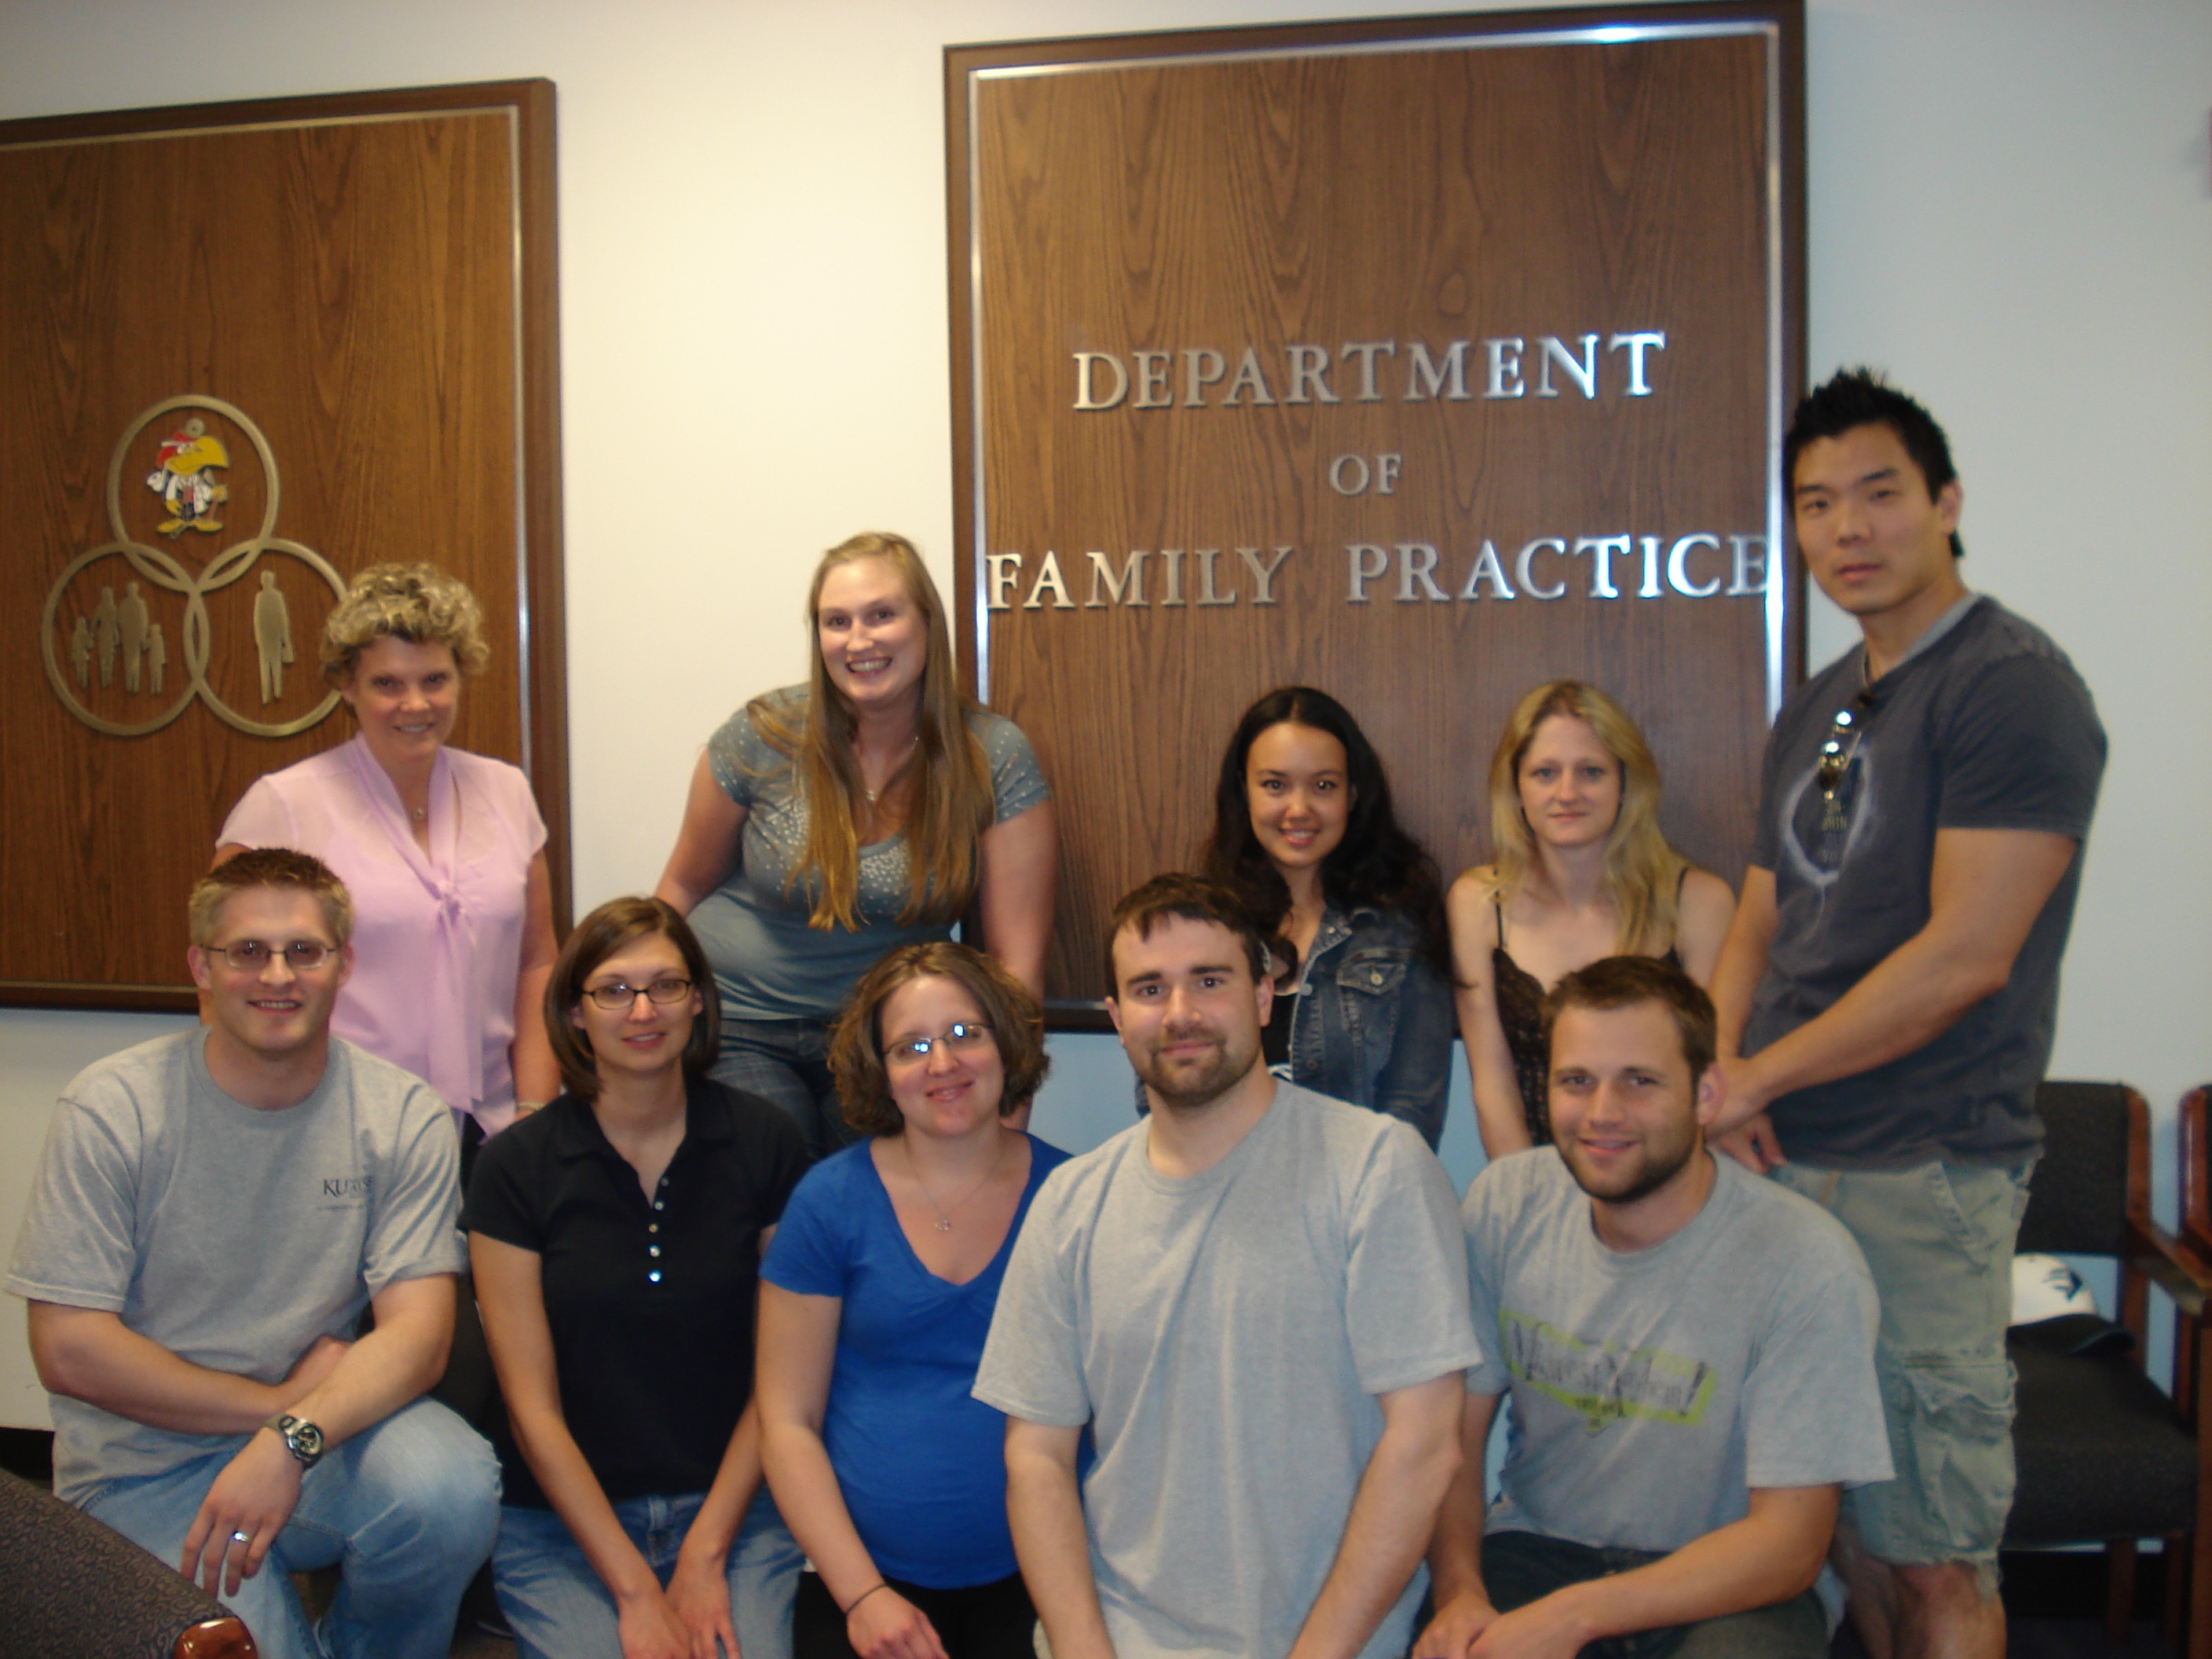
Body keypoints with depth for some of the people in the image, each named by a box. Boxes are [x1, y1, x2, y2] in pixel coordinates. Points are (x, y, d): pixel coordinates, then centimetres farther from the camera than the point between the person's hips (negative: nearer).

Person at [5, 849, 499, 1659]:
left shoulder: (404, 1116, -4)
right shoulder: (111, 1108, -8)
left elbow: (416, 1333, -12)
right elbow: (68, 1349, -10)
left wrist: (292, 1439, -30)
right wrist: (279, 1400, -12)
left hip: (329, 1429, 2)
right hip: (144, 1462, -2)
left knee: (451, 1489, -28)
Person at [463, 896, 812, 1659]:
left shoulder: (763, 1142, 0)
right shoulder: (516, 1165, -3)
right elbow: (533, 1406, -5)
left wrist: (706, 1552, -6)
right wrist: (635, 1591, -10)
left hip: (733, 1507, 1)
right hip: (562, 1522, -1)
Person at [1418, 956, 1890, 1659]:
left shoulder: (1807, 1265, -17)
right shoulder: (1504, 1203, -5)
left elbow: (1789, 1542, -15)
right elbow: (1457, 1430, -1)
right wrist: (1459, 1591, -19)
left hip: (1728, 1588, -2)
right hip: (1535, 1544, 3)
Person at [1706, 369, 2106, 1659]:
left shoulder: (2011, 684, -11)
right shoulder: (1816, 712, 15)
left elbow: (1965, 958, -18)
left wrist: (1758, 1077, -12)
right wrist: (1719, 1074, -2)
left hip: (1922, 1171, -8)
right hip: (1787, 1160, 8)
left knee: (1935, 1552, 1)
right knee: (1846, 1514, 17)